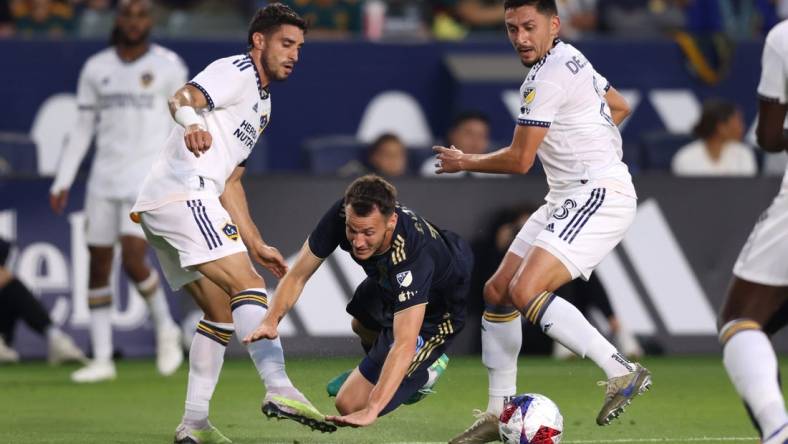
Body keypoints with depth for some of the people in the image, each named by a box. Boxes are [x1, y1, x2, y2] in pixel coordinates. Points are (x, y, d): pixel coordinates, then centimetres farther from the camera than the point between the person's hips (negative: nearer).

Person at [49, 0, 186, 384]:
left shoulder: (169, 67, -1)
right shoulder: (96, 69, 7)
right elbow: (82, 129, 11)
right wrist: (62, 182, 6)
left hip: (149, 176, -4)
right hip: (105, 177, 4)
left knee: (132, 259, -17)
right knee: (98, 265, 3)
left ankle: (165, 328, 9)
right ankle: (102, 359, 9)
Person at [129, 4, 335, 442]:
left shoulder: (261, 102, 28)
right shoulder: (235, 72, -2)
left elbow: (230, 181, 30)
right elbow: (182, 97, -23)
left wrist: (256, 245, 26)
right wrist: (190, 122, -46)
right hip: (183, 195, -11)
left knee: (222, 311, 13)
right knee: (249, 286, -21)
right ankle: (279, 389, -36)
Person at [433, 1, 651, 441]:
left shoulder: (548, 79, -17)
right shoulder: (569, 60, 14)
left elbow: (519, 160, -13)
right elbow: (619, 107, 29)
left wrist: (464, 162, 3)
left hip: (600, 195, -11)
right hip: (567, 198, 11)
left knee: (525, 292, -26)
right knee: (497, 293, 10)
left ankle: (622, 372, -23)